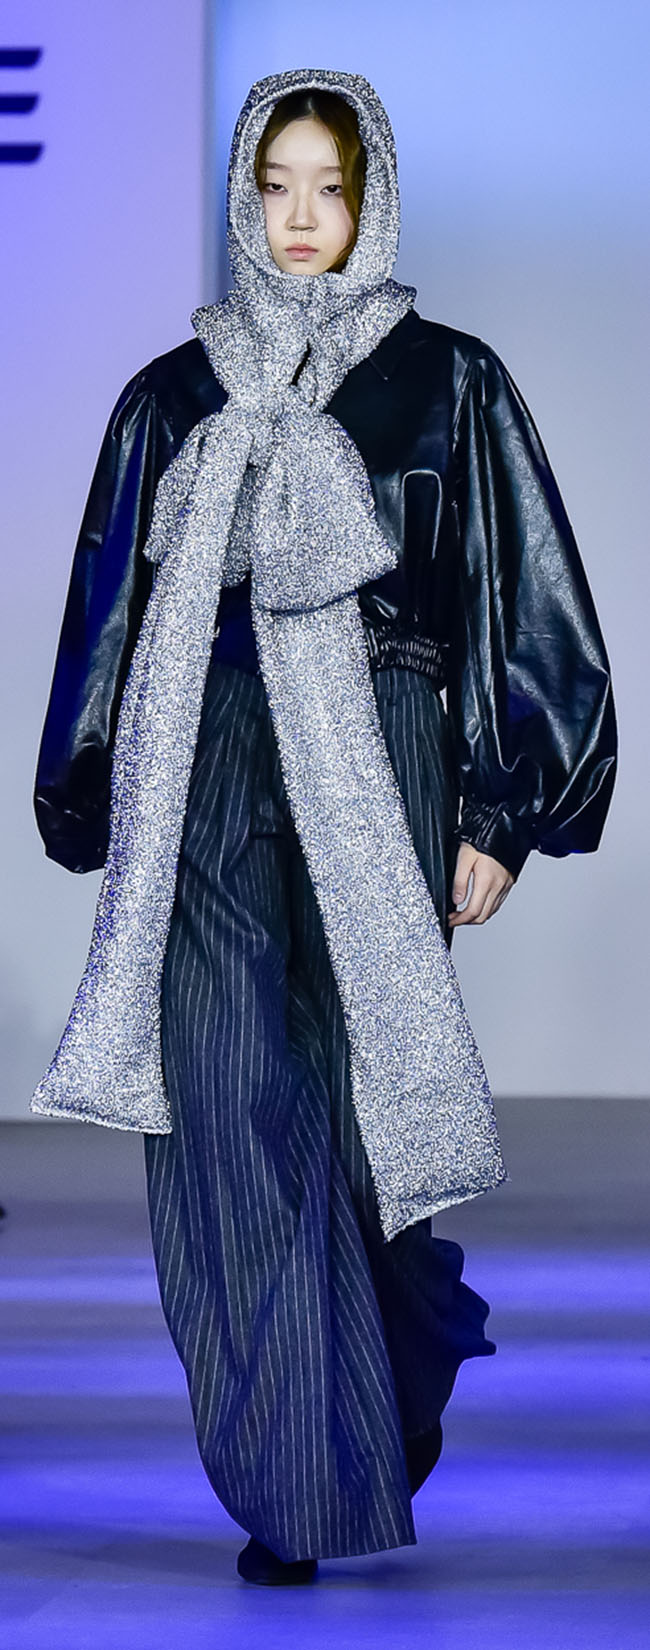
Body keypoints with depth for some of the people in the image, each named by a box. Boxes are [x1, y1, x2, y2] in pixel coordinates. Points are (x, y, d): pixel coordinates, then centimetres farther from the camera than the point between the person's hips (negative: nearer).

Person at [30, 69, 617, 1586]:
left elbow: (522, 604, 3)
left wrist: (499, 819, -3)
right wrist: (106, 819, 8)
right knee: (231, 1119, -6)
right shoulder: (172, 398, 11)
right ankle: (294, 1491, 1)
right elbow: (113, 612, 13)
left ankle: (404, 1372, 27)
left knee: (359, 1105, -3)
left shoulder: (450, 383, 5)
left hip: (376, 780, -2)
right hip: (210, 790, 2)